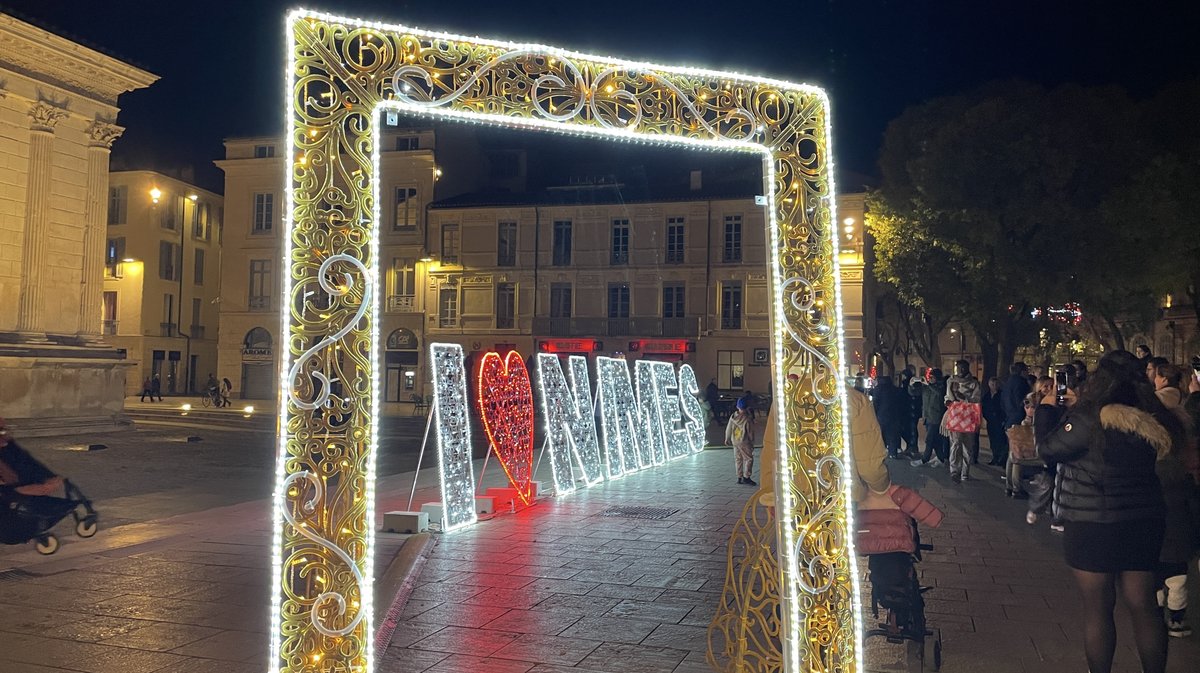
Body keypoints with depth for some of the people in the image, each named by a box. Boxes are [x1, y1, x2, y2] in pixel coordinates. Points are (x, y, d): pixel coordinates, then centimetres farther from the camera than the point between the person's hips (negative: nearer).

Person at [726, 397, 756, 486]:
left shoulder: (733, 417, -2)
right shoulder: (747, 419, -16)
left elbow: (728, 429, 8)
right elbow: (750, 432, -10)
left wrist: (727, 439, 23)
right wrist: (752, 443, 2)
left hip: (735, 441, 5)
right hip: (744, 442, -5)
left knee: (738, 459, 12)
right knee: (749, 458, 1)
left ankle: (739, 478, 16)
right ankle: (746, 477, -6)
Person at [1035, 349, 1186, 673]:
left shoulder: (1091, 417, -19)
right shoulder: (1148, 419, 4)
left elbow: (1049, 447, -11)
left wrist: (1046, 409, 3)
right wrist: (1079, 408, 17)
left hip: (1094, 524, -6)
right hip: (1145, 520, 6)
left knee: (1098, 607, 7)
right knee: (1143, 605, 12)